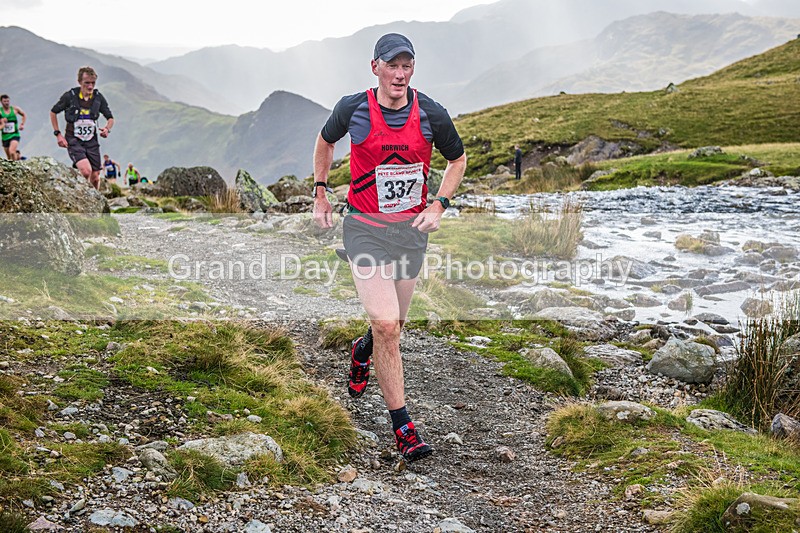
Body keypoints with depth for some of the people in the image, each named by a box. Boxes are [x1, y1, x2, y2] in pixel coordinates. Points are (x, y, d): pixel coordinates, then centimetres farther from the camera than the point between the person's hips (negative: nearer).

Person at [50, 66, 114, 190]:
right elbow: (53, 112, 6)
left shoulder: (99, 98, 0)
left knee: (95, 178, 3)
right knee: (86, 171, -25)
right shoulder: (70, 96, -9)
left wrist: (107, 129, -11)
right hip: (74, 141, -4)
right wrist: (58, 134, -1)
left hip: (92, 141, 4)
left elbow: (110, 118, 12)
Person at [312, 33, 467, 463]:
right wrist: (319, 194, 11)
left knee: (394, 322, 15)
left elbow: (458, 159, 10)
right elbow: (326, 141, 14)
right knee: (386, 324, -15)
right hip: (364, 227, -3)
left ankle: (362, 351, 53)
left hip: (412, 227, 3)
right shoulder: (352, 109, -8)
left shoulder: (431, 114, -6)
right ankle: (402, 426, -5)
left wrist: (438, 206, -2)